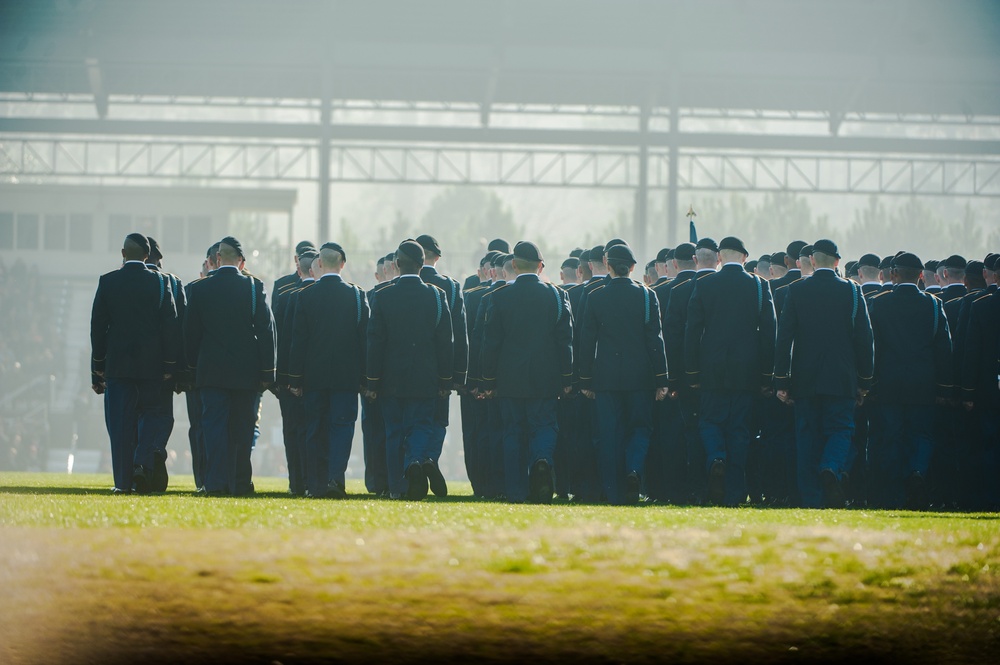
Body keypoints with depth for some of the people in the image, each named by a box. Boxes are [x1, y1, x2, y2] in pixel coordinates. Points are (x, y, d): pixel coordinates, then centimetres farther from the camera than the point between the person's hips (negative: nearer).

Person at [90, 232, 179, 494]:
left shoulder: (107, 282, -1)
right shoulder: (160, 283, -2)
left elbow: (97, 326, 2)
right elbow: (170, 326, -2)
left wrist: (98, 366, 10)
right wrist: (170, 365, 4)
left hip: (117, 364, 0)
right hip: (151, 364, 0)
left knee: (120, 423, 3)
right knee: (149, 416, 12)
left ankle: (123, 481, 1)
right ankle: (142, 465, -9)